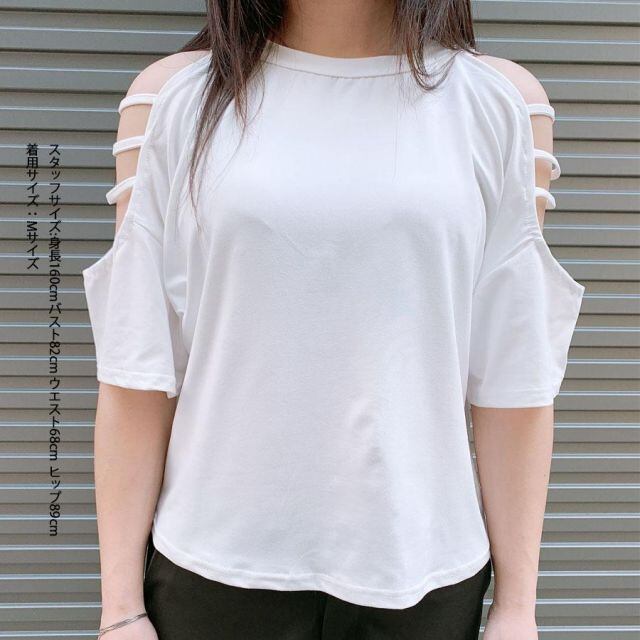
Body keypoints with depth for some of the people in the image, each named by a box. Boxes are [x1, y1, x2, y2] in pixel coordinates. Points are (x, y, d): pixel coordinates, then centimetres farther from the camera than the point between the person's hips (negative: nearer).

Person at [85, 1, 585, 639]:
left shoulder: (504, 101, 0)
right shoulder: (173, 96, -1)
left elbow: (513, 374, -2)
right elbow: (137, 368, -4)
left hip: (426, 571, 1)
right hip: (215, 573, 0)